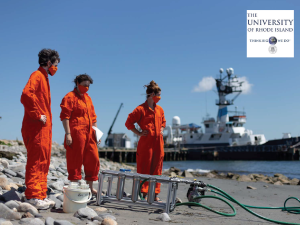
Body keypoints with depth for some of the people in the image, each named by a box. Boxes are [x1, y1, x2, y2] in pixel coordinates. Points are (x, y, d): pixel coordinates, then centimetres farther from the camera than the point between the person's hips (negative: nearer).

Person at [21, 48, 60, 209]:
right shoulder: (37, 75, -9)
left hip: (44, 128, 10)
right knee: (36, 161, -7)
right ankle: (33, 197, -2)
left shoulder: (44, 78, 19)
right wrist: (38, 115, -21)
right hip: (36, 128, -10)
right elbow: (26, 95, -27)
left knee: (43, 163, 12)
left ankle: (41, 195, 18)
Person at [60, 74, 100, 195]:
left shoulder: (88, 98, 20)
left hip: (89, 134, 7)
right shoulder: (70, 97, -3)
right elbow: (65, 117, -10)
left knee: (93, 160, 7)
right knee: (75, 161, -1)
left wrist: (96, 133, 16)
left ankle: (90, 187, 18)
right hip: (76, 134, -7)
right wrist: (68, 134, -17)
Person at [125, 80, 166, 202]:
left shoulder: (160, 109, 14)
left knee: (157, 169, 8)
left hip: (158, 143, 6)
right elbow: (128, 123, -5)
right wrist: (139, 133, -6)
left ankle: (155, 194, 15)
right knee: (145, 169, -1)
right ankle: (144, 194, 6)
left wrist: (161, 130, 14)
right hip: (146, 143, -6)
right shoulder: (141, 109, -7)